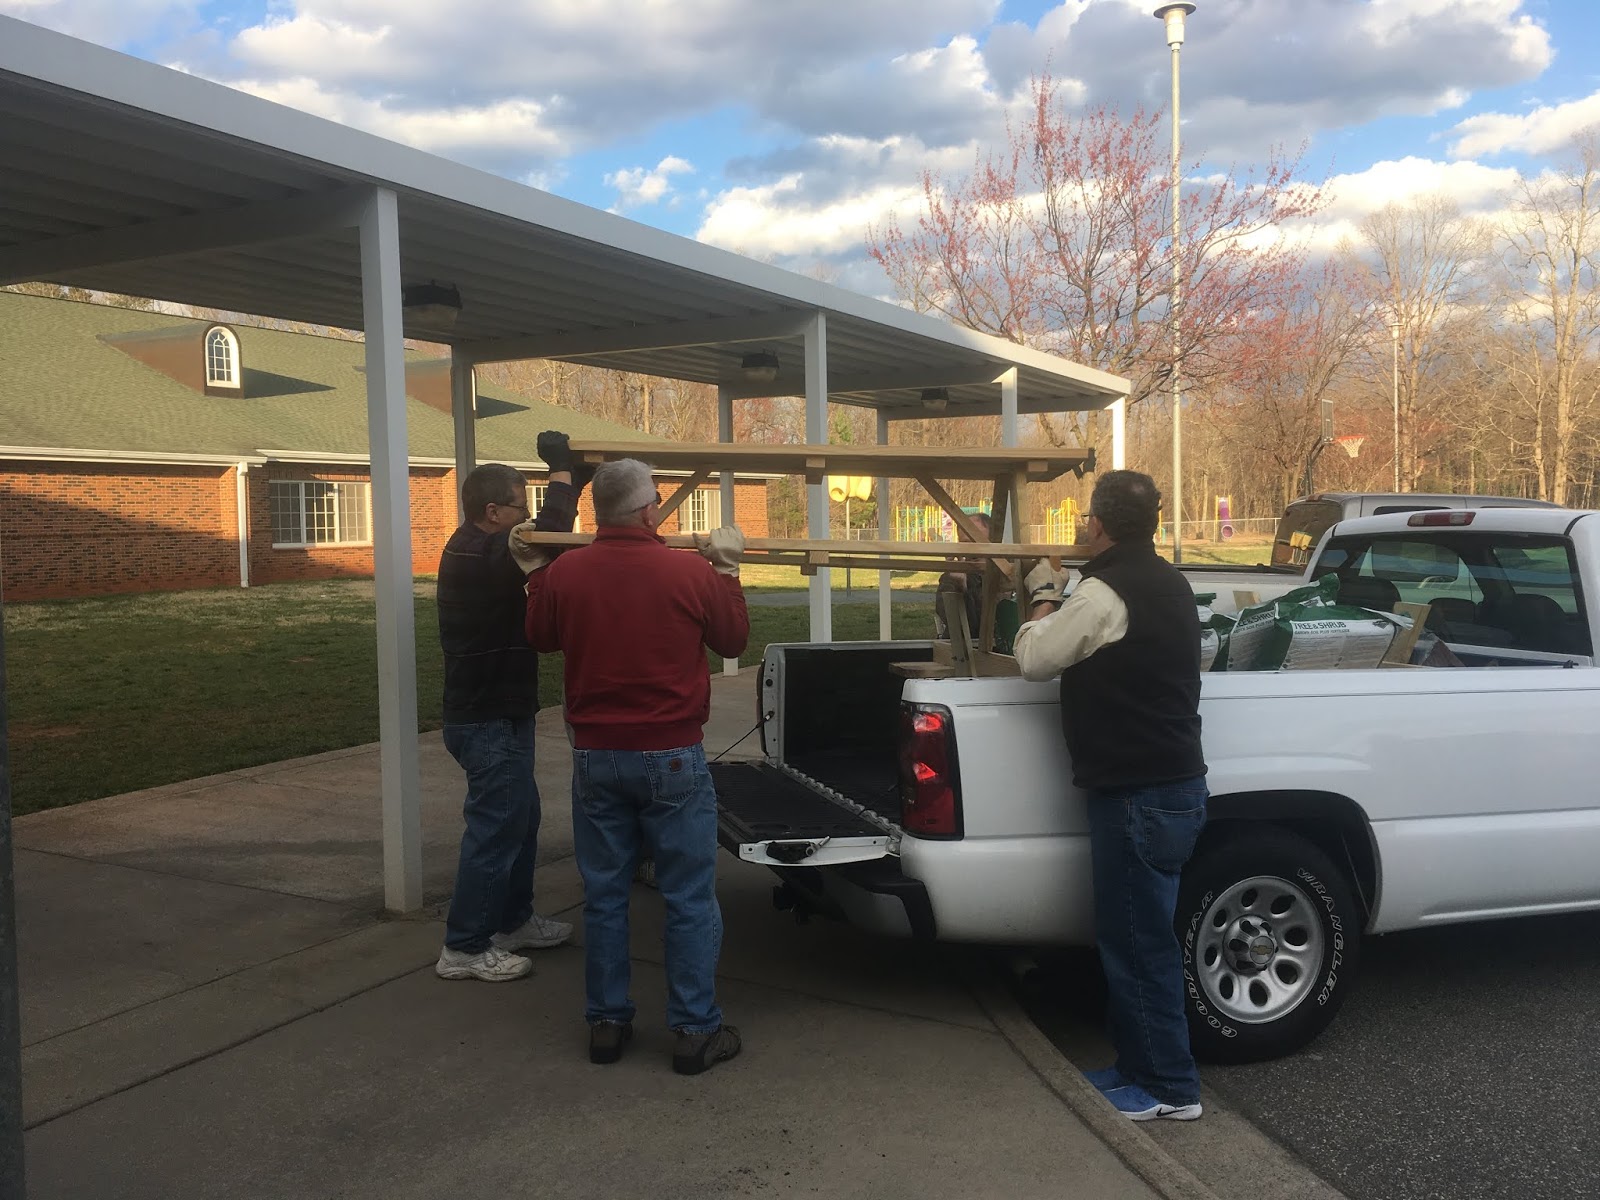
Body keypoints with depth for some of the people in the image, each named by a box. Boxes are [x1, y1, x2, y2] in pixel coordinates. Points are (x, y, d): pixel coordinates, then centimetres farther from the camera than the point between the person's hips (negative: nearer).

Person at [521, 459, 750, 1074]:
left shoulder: (564, 573, -5)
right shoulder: (692, 572, -12)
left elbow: (541, 637, 14)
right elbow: (733, 639, 5)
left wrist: (535, 572, 27)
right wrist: (727, 568, 16)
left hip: (595, 758, 3)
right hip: (672, 758, -3)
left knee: (603, 895, 14)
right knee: (689, 899, 7)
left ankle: (607, 1023, 22)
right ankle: (696, 1030, 12)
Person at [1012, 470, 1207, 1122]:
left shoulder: (1105, 591, -18)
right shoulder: (1166, 581, 12)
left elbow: (1034, 657, -10)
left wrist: (1044, 595, 5)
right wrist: (1062, 598, 20)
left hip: (1138, 797, -10)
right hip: (1177, 783, 10)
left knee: (1138, 944, 0)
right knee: (1135, 936, 17)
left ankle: (1169, 1087, 10)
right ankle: (1137, 1066, 27)